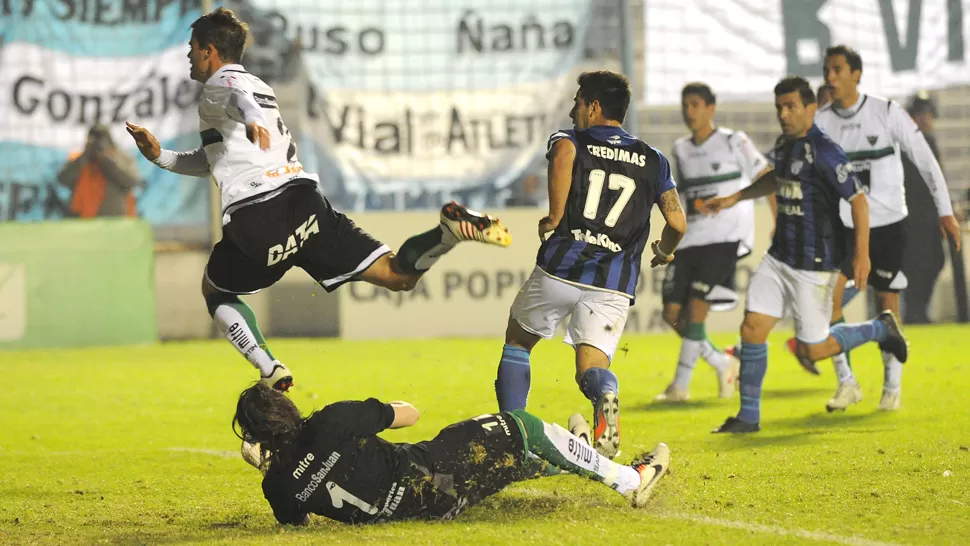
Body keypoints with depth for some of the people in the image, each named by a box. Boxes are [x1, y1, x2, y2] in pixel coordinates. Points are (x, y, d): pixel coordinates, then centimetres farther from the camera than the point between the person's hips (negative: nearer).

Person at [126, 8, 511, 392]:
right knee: (398, 275, -2)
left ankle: (271, 373, 7)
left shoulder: (219, 85, 7)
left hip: (255, 220, -6)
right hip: (303, 201, 6)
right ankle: (452, 230, -29)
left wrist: (251, 118, -44)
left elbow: (237, 97, -22)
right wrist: (159, 156, 39)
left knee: (215, 290, 22)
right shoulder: (259, 87, 33)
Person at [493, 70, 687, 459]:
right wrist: (664, 253, 27)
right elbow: (677, 223, 6)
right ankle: (605, 394, -38)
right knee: (591, 364, 0)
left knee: (517, 340, 22)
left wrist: (554, 216, -14)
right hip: (614, 282, 2)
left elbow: (562, 155, -21)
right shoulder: (653, 161, 14)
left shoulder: (570, 140, 6)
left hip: (560, 268, -1)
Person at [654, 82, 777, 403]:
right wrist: (674, 241, 22)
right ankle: (723, 364, 16)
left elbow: (767, 179, 0)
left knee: (696, 306, -16)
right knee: (673, 312, -3)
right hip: (691, 240, 6)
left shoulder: (733, 142, -1)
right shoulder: (681, 150, 15)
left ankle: (680, 385, -9)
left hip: (726, 236, -6)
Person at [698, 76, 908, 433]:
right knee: (752, 328, -2)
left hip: (814, 263, -8)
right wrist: (734, 199, 30)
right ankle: (748, 417, 6)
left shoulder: (824, 152, -18)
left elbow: (858, 199, -18)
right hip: (779, 256, 8)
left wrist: (861, 254, -22)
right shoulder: (786, 147, 8)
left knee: (812, 349, 1)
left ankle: (880, 329, 24)